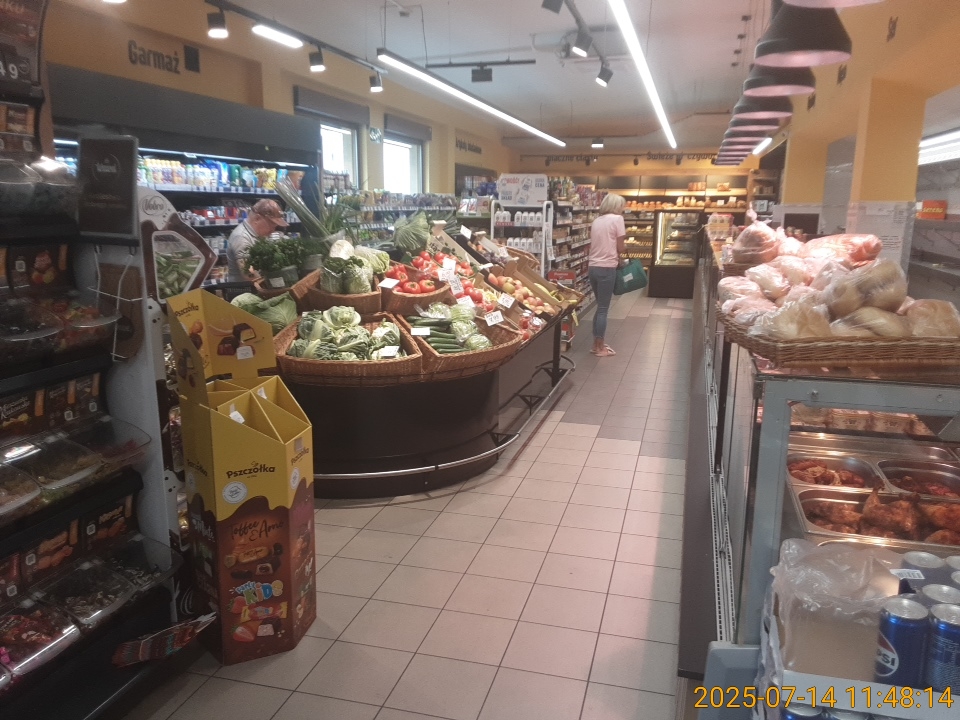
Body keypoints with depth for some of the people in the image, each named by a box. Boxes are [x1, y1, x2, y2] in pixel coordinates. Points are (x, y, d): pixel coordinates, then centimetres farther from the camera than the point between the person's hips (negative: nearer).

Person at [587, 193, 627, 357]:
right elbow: (620, 248, -5)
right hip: (607, 268, -7)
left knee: (600, 307, 16)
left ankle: (596, 344, 22)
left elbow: (595, 244, 12)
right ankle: (600, 348, 7)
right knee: (603, 308, 0)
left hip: (593, 267, 7)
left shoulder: (596, 221, 14)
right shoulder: (617, 219, -5)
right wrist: (618, 259, 14)